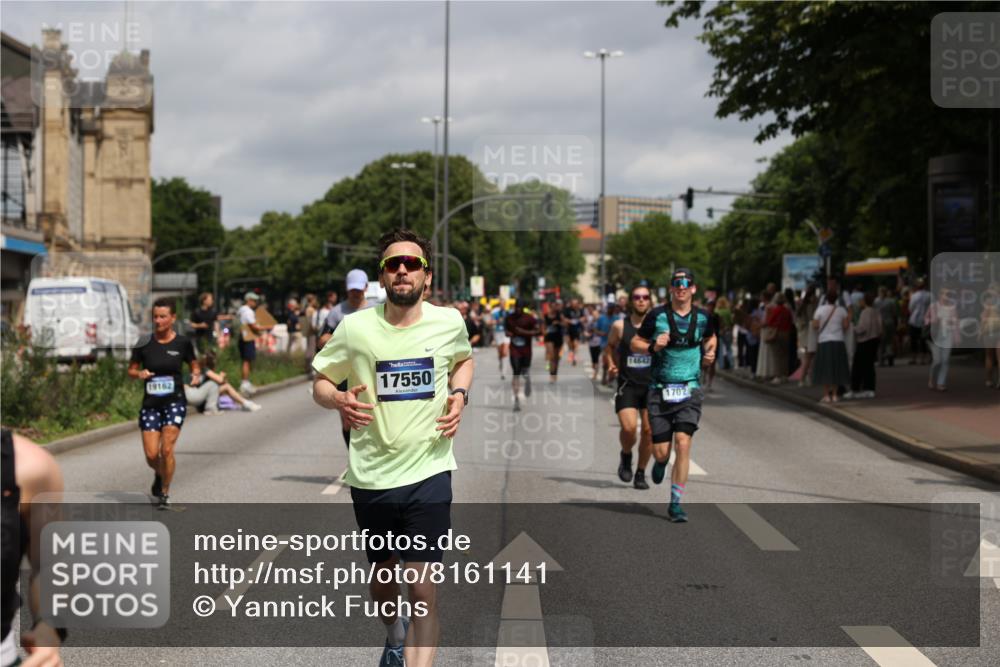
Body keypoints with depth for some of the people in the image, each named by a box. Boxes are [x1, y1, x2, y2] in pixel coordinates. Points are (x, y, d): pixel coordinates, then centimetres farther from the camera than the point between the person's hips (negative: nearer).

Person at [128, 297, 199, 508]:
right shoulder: (144, 343, -1)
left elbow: (195, 366, 12)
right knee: (151, 455, -2)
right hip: (150, 403, 2)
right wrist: (139, 374, -13)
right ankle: (159, 475, 34)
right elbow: (131, 370, 8)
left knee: (167, 449, -14)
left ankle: (165, 493, 5)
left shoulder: (183, 343, -2)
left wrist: (196, 376, -9)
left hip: (175, 401, -2)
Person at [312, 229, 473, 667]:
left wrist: (459, 395, 0)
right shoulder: (355, 328, -7)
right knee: (382, 575, 20)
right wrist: (339, 400, -18)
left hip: (428, 471, -1)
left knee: (422, 589, -11)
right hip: (371, 477, 1)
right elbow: (320, 383, 5)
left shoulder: (449, 322, -2)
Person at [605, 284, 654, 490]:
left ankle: (641, 473, 17)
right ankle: (626, 456, 16)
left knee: (649, 430, 0)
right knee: (628, 428, -16)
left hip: (651, 385, 1)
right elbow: (610, 346, 18)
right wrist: (611, 363, 2)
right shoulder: (620, 326, 0)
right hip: (627, 385, -1)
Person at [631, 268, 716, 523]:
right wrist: (653, 346, -13)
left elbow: (710, 338, 25)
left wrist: (710, 353, 4)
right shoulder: (656, 315, -2)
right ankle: (661, 463, 39)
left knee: (683, 443, -15)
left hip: (689, 390, 1)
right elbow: (635, 343, 6)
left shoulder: (703, 318, 4)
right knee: (661, 451, -2)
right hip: (660, 389, 0)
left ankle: (675, 503, -4)